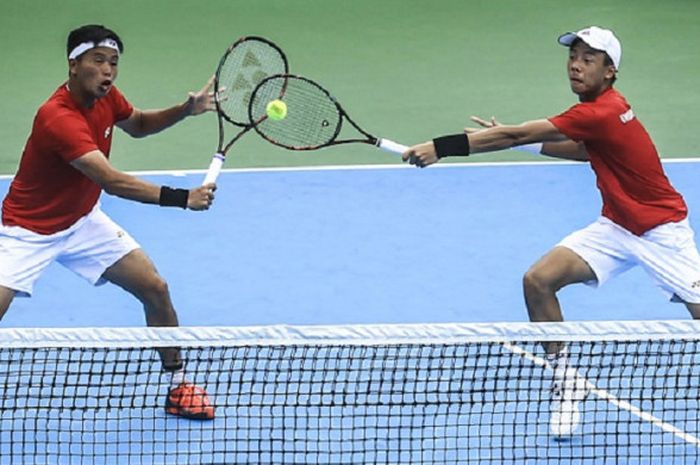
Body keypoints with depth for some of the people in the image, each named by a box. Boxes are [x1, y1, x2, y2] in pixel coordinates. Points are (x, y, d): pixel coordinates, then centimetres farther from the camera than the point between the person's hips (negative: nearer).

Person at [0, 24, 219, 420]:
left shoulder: (106, 98, -9)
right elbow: (111, 181, -41)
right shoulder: (58, 118, -34)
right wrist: (180, 198, -48)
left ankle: (178, 387, 16)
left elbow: (138, 125, 15)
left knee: (155, 289, 0)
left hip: (82, 221, 7)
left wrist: (186, 109, -3)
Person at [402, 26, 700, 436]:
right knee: (539, 280, -10)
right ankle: (567, 383, 2)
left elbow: (516, 135, -29)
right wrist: (520, 139, 12)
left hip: (661, 229, -8)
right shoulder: (599, 109, 0)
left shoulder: (601, 113, -27)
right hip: (616, 227, 8)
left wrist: (442, 147, -30)